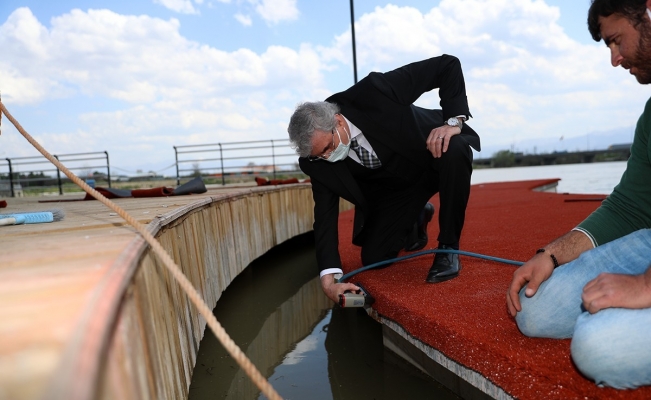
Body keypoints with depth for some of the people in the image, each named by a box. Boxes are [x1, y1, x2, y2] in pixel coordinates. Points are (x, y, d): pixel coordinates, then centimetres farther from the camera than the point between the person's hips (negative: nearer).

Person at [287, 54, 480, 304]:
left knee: (455, 151, -39)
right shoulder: (319, 161, -21)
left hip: (435, 150, -3)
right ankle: (415, 219, 28)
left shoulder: (373, 92, -33)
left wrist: (454, 120, -36)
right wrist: (329, 279, -30)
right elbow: (325, 217, -20)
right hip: (393, 187, 3)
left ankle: (448, 247, -17)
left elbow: (448, 65, -26)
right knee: (374, 257, -5)